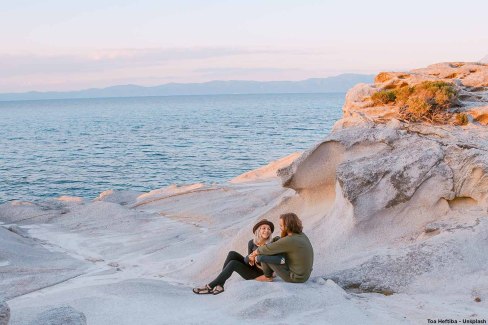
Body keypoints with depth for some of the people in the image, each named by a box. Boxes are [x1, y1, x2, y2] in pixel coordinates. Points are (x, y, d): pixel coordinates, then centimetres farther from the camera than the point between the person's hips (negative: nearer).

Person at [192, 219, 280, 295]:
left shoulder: (272, 244, -18)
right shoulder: (252, 243, -5)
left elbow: (279, 258, -32)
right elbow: (247, 260, -10)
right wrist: (249, 258, -34)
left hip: (259, 273, -5)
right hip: (250, 268, 5)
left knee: (233, 263, -24)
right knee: (232, 254, -16)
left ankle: (210, 287, -16)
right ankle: (219, 285, -18)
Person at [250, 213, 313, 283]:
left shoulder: (288, 241, -28)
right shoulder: (301, 235, 0)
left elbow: (267, 249, -17)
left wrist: (255, 253, 4)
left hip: (295, 278, -8)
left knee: (263, 254, -6)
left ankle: (268, 276, 19)